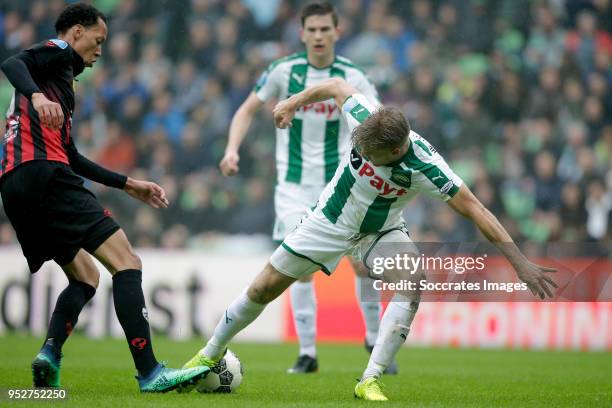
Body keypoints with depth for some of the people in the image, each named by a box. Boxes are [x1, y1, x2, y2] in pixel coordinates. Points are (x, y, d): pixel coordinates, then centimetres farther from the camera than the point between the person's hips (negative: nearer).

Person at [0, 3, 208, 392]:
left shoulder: (60, 76, 33)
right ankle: (150, 372, -23)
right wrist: (37, 97, -35)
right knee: (127, 262, -13)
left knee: (86, 275, 21)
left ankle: (50, 353, -4)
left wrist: (128, 184, 36)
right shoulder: (59, 53, 7)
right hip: (43, 174, -10)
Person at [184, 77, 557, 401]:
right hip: (330, 223, 2)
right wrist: (294, 102, 2)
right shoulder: (365, 117, -29)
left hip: (381, 233, -2)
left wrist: (521, 262, -38)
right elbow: (336, 86, -7)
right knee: (264, 289, 3)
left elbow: (476, 210, -35)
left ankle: (371, 380, -29)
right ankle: (211, 355, 25)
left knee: (413, 283, -30)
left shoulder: (426, 168, -35)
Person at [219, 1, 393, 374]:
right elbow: (248, 110, 6)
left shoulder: (352, 77, -5)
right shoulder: (284, 71, -3)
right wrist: (232, 149, -8)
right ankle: (307, 354, 1)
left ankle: (375, 341, 15)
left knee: (363, 261, -5)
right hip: (295, 184, 0)